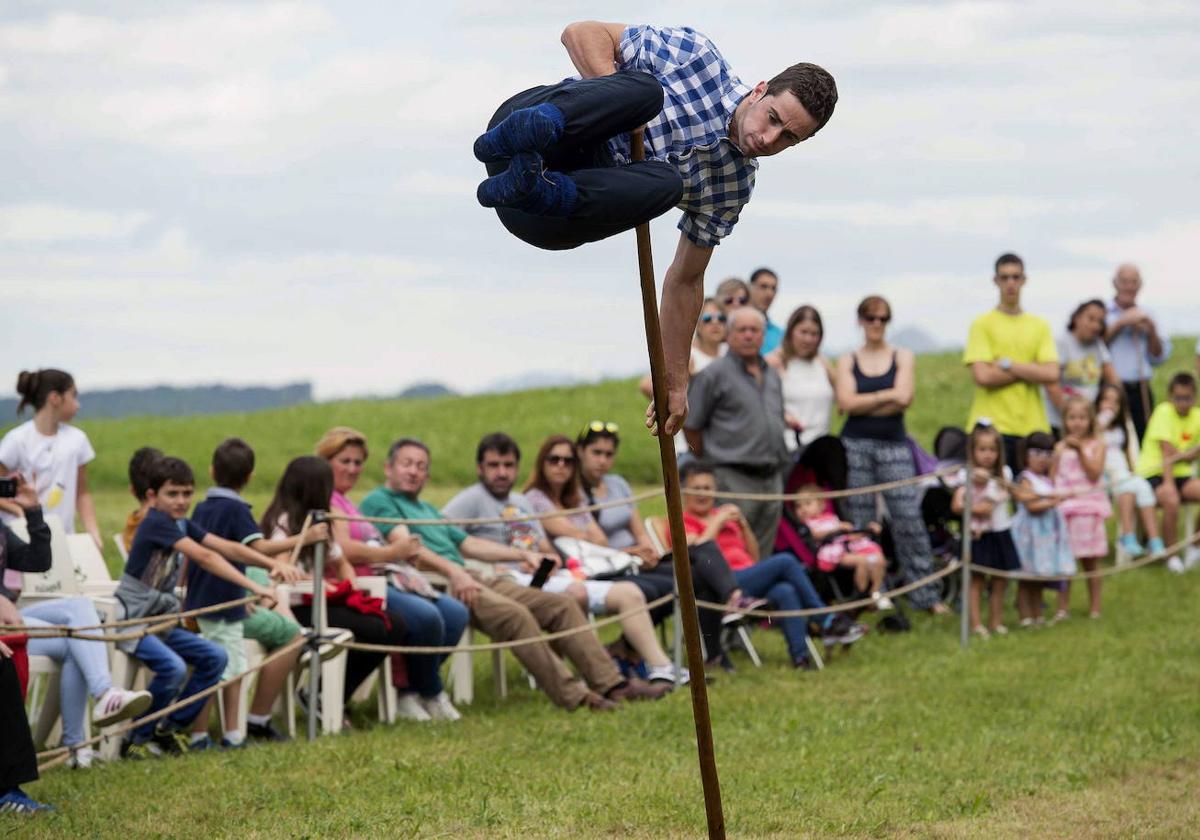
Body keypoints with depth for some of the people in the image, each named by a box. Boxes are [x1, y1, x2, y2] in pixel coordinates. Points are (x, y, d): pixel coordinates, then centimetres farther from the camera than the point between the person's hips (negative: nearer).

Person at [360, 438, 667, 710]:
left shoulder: (426, 509, 33)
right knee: (514, 614, -32)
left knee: (560, 605, -2)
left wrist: (523, 554, 20)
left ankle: (610, 683, -7)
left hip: (470, 578, 10)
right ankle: (572, 696, -31)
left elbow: (469, 544, 30)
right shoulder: (379, 502, 4)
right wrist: (452, 570, -24)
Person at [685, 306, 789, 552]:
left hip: (772, 478, 7)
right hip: (735, 479, -7)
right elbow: (690, 426, -4)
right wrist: (707, 465, 1)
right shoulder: (715, 374, -4)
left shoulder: (772, 375, 16)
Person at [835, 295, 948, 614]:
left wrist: (864, 404, -5)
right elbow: (846, 402, -6)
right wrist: (886, 396, -7)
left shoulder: (903, 357, 9)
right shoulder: (847, 361, 10)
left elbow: (904, 399, -7)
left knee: (909, 516, -9)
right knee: (859, 523, 0)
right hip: (856, 445, 1)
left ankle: (926, 595, -6)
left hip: (894, 444, -1)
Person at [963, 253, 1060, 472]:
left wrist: (1007, 365, -7)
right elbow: (982, 376, -10)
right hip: (992, 429, -3)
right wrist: (1030, 371, -3)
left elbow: (1051, 374, -1)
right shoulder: (982, 324, 2)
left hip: (1032, 428, 3)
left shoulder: (1039, 326, 12)